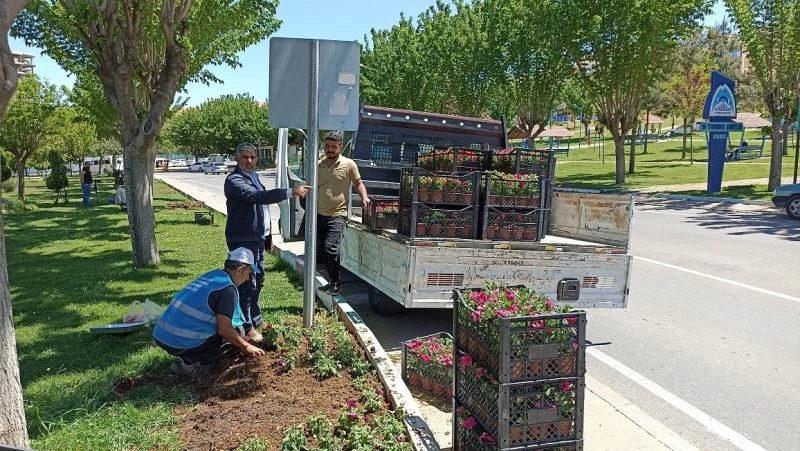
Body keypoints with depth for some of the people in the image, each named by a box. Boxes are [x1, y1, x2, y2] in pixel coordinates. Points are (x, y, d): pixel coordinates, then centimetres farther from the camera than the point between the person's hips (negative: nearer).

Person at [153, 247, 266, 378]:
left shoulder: (212, 275, 14)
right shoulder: (227, 288, -13)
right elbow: (224, 329, -15)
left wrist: (243, 343, 31)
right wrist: (246, 346, 1)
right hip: (180, 344, -8)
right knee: (235, 332, 3)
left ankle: (187, 359, 11)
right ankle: (191, 363, -2)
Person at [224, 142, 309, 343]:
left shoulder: (254, 177, 15)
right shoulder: (234, 180, -16)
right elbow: (257, 196, -31)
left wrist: (268, 238, 21)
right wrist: (291, 192, -32)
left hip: (258, 238, 10)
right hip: (243, 241, -10)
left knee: (258, 281, 18)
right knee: (247, 284, -6)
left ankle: (255, 320, 33)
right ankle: (247, 327, 3)